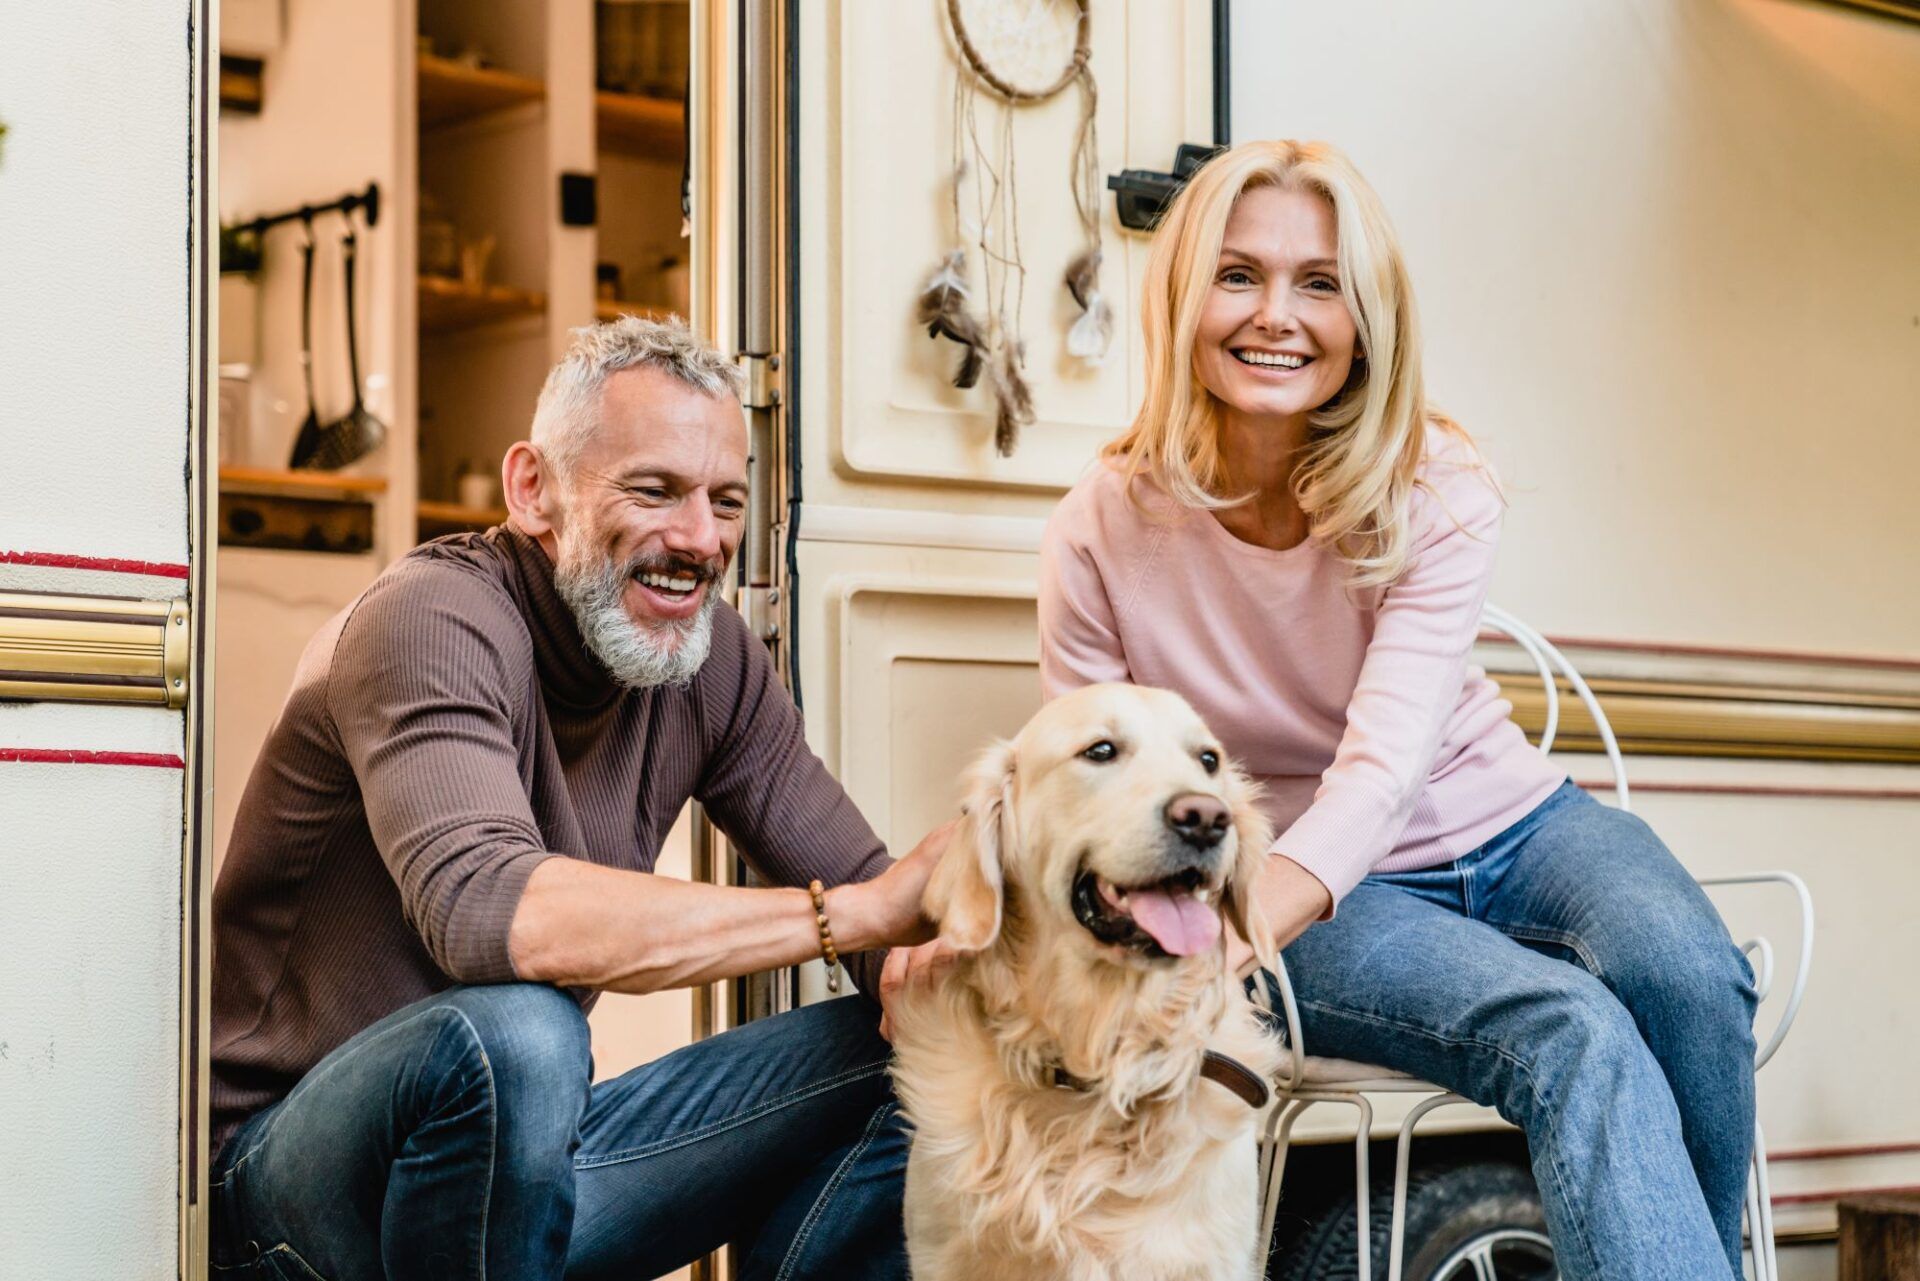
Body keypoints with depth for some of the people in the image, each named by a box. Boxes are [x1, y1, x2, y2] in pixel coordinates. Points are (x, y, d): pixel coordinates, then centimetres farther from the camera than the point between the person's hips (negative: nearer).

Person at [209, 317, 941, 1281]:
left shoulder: (710, 658, 1)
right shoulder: (430, 621, -21)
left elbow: (855, 874, 2)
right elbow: (482, 910, -38)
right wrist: (861, 912, -35)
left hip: (527, 1146, 7)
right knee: (512, 1029, -37)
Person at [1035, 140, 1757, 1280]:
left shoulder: (1437, 493, -13)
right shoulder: (1102, 537, -12)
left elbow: (1383, 763, -26)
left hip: (1507, 825, 2)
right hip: (1312, 892, -2)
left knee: (1686, 977, -30)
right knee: (1573, 1034, -31)